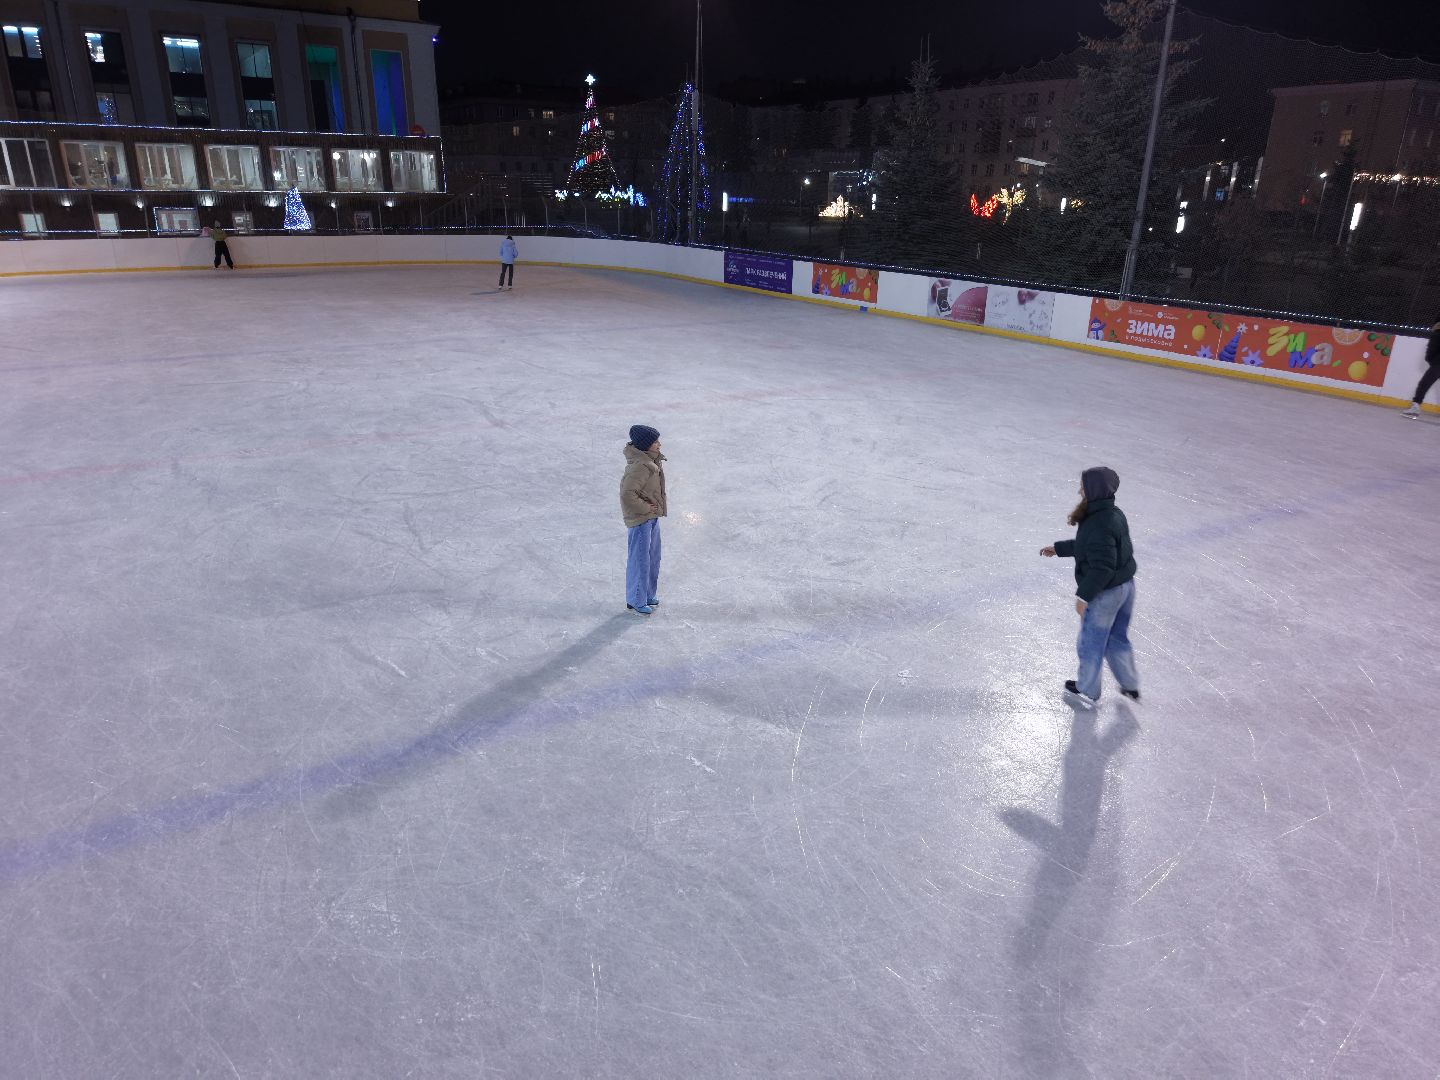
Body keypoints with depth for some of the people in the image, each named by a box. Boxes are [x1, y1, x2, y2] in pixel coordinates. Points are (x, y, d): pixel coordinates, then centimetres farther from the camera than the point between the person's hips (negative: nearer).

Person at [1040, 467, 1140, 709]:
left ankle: (1087, 692, 33)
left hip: (1104, 594, -9)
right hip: (1126, 586, 9)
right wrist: (1058, 548, 21)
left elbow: (1102, 567, -29)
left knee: (1091, 643, 13)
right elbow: (1085, 545, 15)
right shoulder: (1113, 513, 1)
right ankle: (1130, 686, 43)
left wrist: (1084, 595, -21)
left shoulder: (1098, 524, -29)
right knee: (1117, 638, 27)